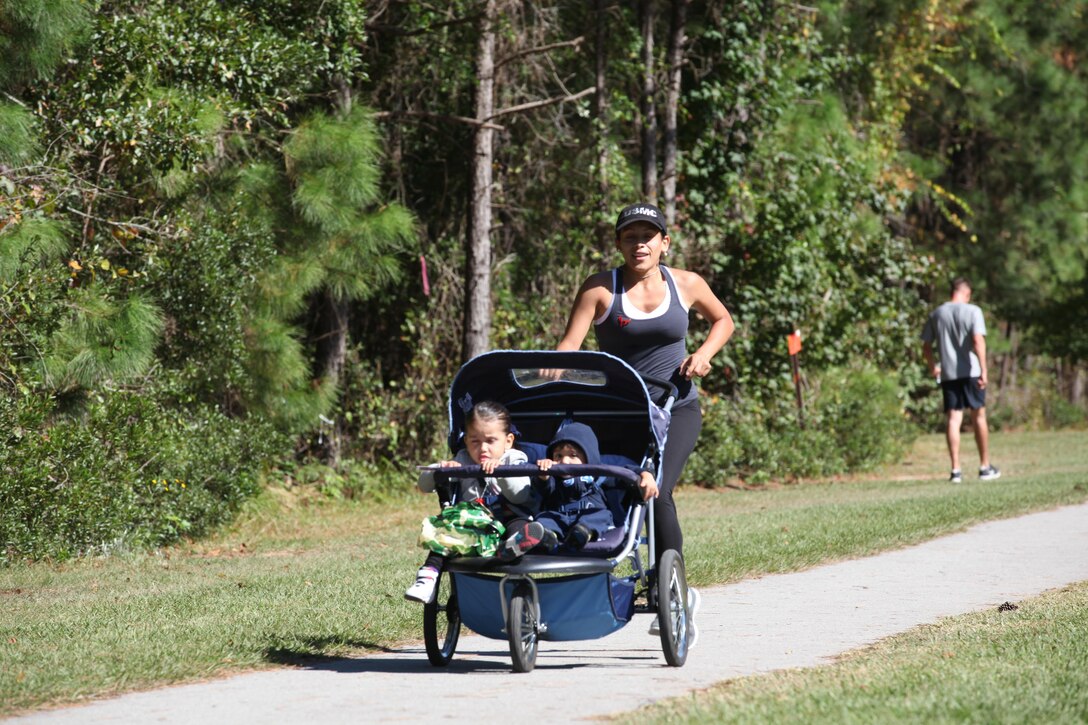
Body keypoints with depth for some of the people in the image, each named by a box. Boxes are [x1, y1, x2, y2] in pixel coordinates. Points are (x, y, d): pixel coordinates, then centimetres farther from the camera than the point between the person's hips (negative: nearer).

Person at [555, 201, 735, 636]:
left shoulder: (686, 285, 3)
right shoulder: (600, 289, -5)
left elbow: (722, 320, 21)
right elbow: (568, 345, -13)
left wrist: (704, 354, 1)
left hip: (676, 408, -1)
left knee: (658, 492, -22)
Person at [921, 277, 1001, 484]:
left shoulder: (937, 314, 8)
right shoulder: (972, 311, -4)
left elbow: (926, 346, 11)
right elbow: (978, 340, -16)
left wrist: (932, 366, 29)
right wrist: (983, 370, -18)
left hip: (947, 374, 3)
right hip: (970, 372, -3)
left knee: (953, 419, 1)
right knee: (978, 416, 9)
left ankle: (956, 469, -5)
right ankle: (985, 467, 14)